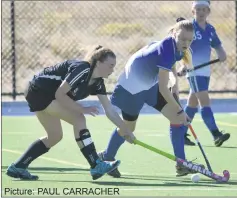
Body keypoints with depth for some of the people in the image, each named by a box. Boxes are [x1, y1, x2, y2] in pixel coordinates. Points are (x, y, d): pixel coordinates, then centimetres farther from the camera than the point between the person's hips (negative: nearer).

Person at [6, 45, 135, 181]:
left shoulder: (98, 82, 1)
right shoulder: (81, 70, -25)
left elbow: (110, 111, 5)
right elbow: (59, 94, -26)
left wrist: (126, 130, 2)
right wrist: (83, 109, -21)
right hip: (39, 90, -10)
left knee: (55, 137, 15)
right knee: (78, 119, -18)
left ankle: (17, 167, 21)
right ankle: (97, 167, -19)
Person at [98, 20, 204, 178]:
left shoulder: (174, 46, -11)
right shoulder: (166, 51, -37)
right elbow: (163, 89, -37)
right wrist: (180, 111, -34)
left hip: (150, 84, 8)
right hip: (132, 88, -8)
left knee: (177, 118, -6)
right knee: (128, 128, 10)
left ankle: (181, 165, -3)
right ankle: (106, 157, 38)